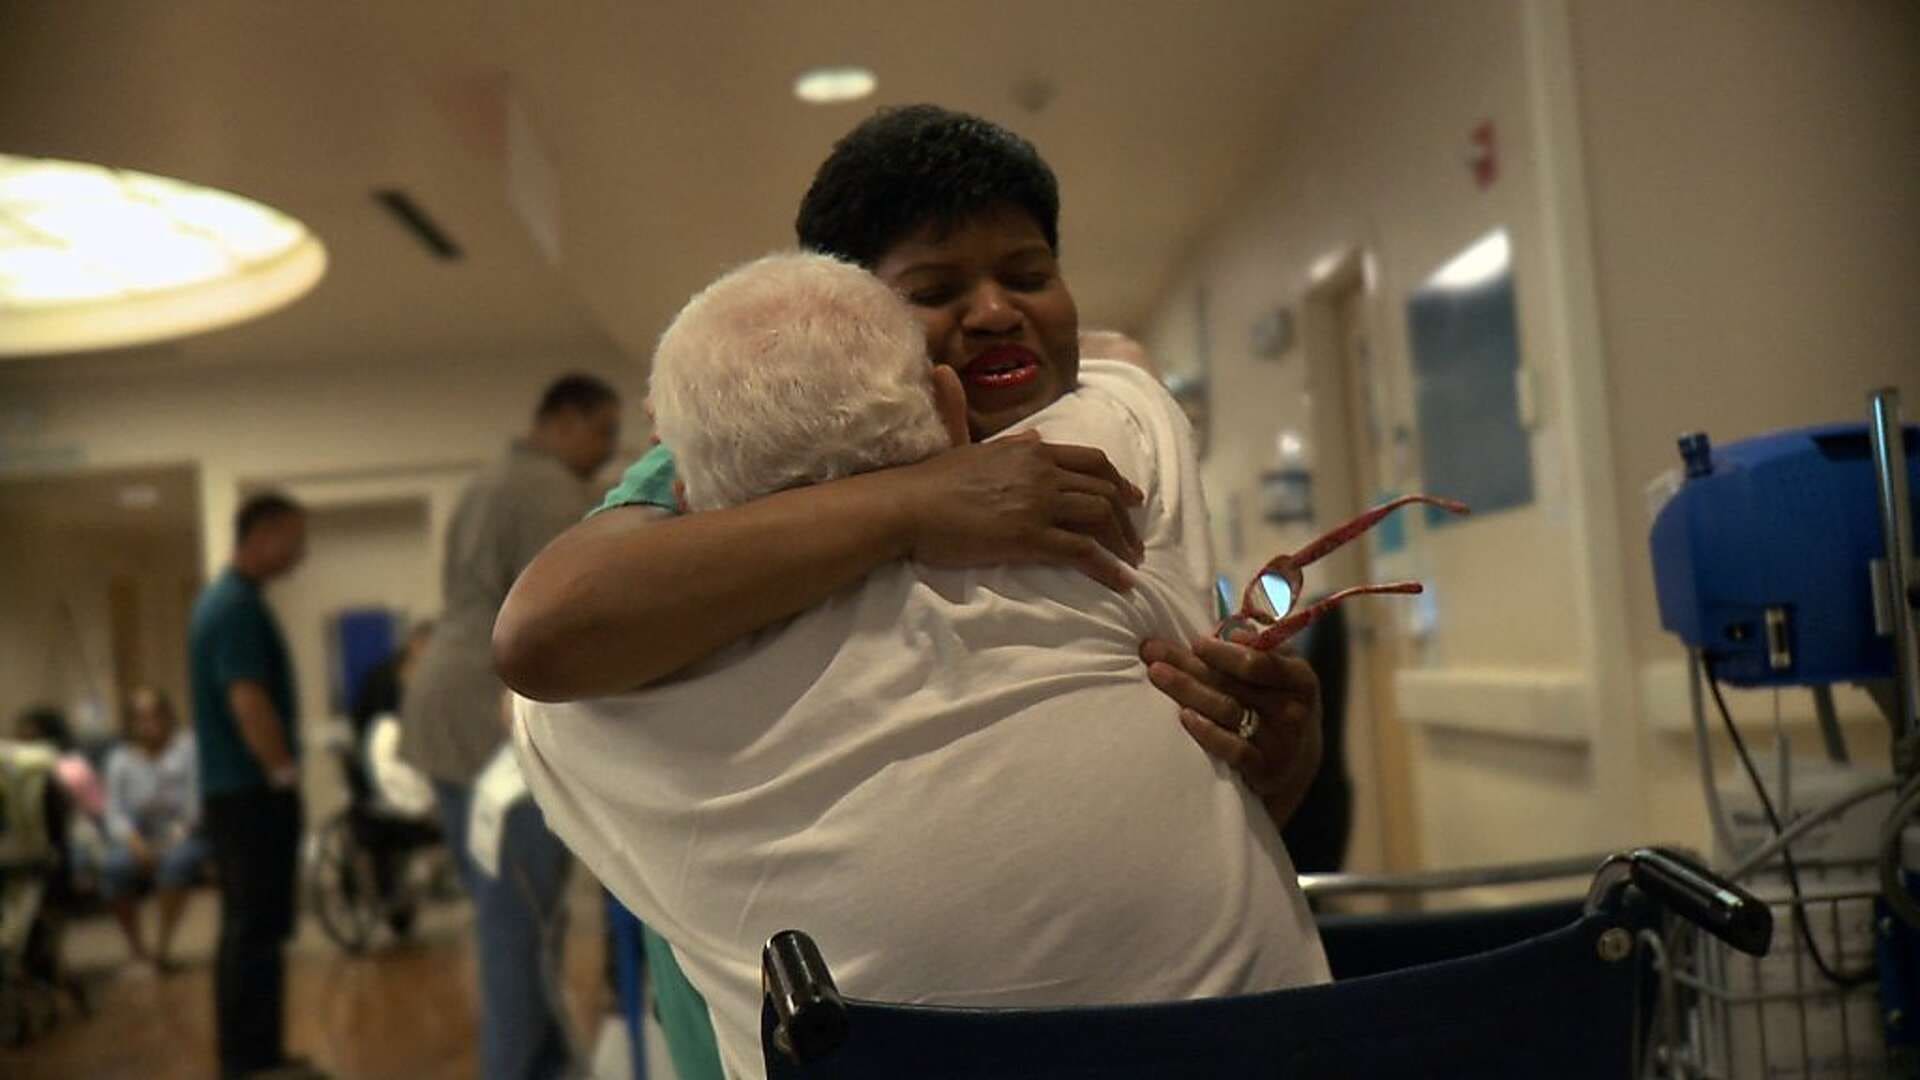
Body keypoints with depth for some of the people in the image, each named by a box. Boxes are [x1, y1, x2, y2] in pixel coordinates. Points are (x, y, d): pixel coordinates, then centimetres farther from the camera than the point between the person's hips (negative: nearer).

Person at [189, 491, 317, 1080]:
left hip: (233, 787, 10)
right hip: (253, 790, -10)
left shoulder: (221, 598, 15)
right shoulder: (239, 605, -18)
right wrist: (285, 772, -16)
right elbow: (248, 701, -25)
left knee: (248, 927, 15)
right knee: (257, 930, -4)